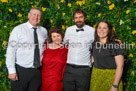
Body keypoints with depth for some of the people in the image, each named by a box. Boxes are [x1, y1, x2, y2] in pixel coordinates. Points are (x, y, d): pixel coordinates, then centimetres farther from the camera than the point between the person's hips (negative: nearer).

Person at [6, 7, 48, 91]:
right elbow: (11, 50, -8)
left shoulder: (44, 31, 6)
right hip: (21, 70, -3)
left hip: (38, 71, 3)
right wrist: (12, 71, -13)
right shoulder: (18, 29, -4)